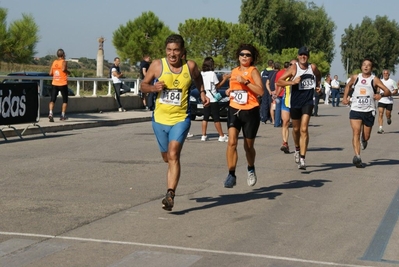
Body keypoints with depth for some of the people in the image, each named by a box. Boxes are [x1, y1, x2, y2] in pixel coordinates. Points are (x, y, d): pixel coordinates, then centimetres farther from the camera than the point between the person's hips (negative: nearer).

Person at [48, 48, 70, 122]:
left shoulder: (54, 62, 9)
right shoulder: (64, 62, -6)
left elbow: (50, 73, 6)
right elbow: (63, 69, -26)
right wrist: (68, 72, -7)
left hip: (54, 83, 4)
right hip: (63, 84, -4)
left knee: (52, 100, -2)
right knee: (65, 100, 12)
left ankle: (50, 113, -24)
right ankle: (63, 115, 9)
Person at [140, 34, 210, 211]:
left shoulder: (190, 66, -3)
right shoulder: (157, 65, -5)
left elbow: (198, 78, 21)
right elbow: (143, 85, 4)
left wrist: (202, 93, 7)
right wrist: (153, 88, -16)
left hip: (181, 119, -2)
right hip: (160, 118, 2)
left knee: (173, 155, -19)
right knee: (166, 157, 16)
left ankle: (170, 194, -22)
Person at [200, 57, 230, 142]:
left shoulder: (201, 74, 6)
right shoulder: (212, 74, -12)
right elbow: (218, 85, -4)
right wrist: (225, 78, 6)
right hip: (212, 99, -6)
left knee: (205, 118, 9)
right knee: (216, 118, -2)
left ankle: (204, 135, 7)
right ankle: (222, 136, 3)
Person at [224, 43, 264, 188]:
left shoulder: (253, 71, -5)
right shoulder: (234, 71, 12)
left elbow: (261, 91, -17)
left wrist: (245, 81, -24)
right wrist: (230, 91, 9)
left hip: (250, 112, -4)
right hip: (234, 110, 4)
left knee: (248, 146, 10)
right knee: (232, 142, -16)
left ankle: (251, 169, 38)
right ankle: (231, 175, -14)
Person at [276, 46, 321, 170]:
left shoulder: (313, 67, 1)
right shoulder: (294, 68, -7)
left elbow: (318, 76, 26)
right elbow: (279, 82, -11)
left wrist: (317, 85, 11)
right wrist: (292, 82, -22)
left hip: (308, 102, 0)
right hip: (295, 102, 0)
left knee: (304, 129, -12)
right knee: (296, 129, 16)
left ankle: (302, 158, -14)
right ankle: (297, 149, 45)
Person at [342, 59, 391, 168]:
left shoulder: (374, 79, -2)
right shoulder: (355, 77, 6)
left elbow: (388, 91, -6)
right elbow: (348, 85, 28)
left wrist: (381, 94, -27)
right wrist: (345, 97, 14)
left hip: (369, 111, 0)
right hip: (355, 110, 0)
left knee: (366, 137, 10)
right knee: (356, 132, -18)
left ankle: (363, 140, 48)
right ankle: (357, 157, -25)